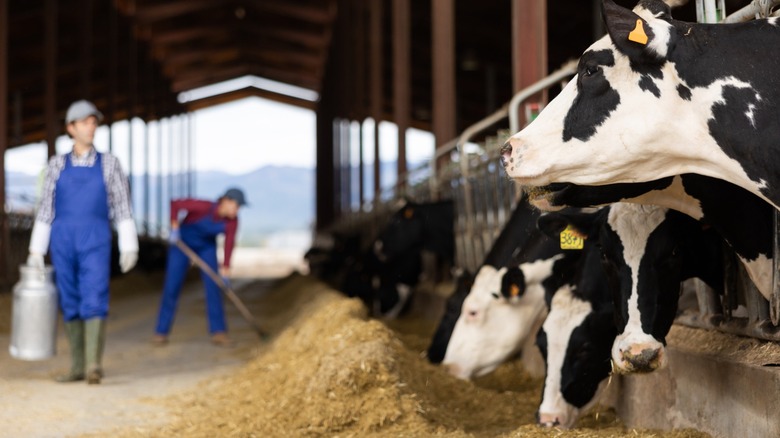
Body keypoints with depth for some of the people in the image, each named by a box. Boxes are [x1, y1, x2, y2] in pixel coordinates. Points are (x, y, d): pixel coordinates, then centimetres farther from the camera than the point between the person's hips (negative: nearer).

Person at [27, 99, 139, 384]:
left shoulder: (109, 163, 8)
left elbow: (122, 207, 5)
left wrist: (129, 247, -1)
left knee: (94, 300, -16)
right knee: (70, 304, 4)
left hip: (96, 242, -2)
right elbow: (45, 209, 11)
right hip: (63, 240, 2)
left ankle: (94, 365, -20)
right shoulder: (57, 165, 11)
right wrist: (36, 251, 5)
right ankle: (78, 367, 11)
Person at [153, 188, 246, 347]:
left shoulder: (233, 220, -21)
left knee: (213, 286, -10)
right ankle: (161, 332, 3)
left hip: (206, 245, 4)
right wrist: (174, 228, -29)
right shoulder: (203, 207, -35)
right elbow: (175, 203, -27)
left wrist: (225, 268, -14)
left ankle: (218, 333, -7)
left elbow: (229, 243, -12)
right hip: (183, 241, -3)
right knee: (172, 286, -8)